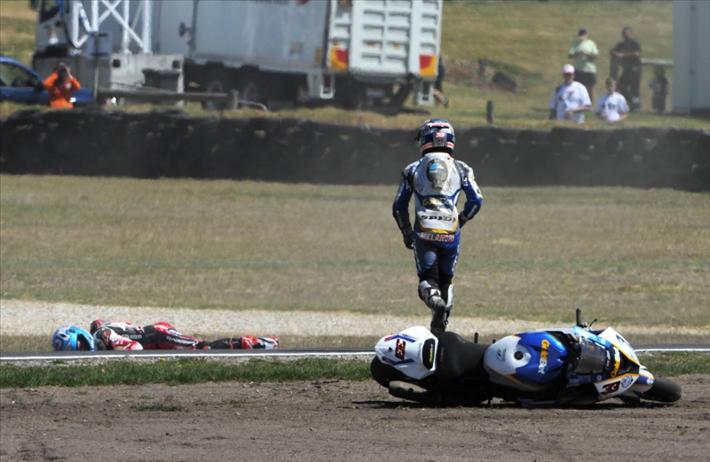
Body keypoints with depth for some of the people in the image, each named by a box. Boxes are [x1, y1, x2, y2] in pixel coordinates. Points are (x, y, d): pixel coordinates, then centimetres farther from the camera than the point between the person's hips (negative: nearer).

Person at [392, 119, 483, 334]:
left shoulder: (413, 170, 11)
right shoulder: (461, 169, 9)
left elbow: (399, 206, 10)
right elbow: (476, 200, 2)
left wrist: (406, 232, 23)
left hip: (424, 233, -1)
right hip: (451, 234, 1)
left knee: (427, 278, 0)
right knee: (446, 279, 15)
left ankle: (434, 299, -34)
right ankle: (440, 325, 4)